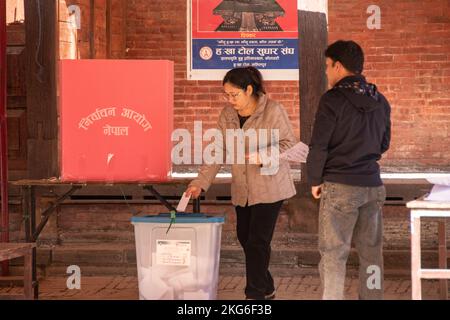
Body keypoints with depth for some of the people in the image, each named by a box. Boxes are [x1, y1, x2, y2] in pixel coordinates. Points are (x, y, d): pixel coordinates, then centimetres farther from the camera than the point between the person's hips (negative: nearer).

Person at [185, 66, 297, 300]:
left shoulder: (272, 110, -12)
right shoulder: (227, 114, 4)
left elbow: (290, 144, -8)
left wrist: (261, 156, -24)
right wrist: (201, 182, -5)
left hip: (269, 187, -6)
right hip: (242, 190, 6)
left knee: (257, 241, -8)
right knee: (245, 238, 11)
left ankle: (255, 294, 1)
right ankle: (266, 289, 26)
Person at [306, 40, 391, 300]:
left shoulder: (333, 100, -11)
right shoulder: (380, 101, 9)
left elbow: (319, 145, -11)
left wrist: (315, 180, 1)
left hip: (340, 185, -6)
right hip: (373, 185, 6)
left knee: (334, 253, -1)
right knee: (371, 252, 12)